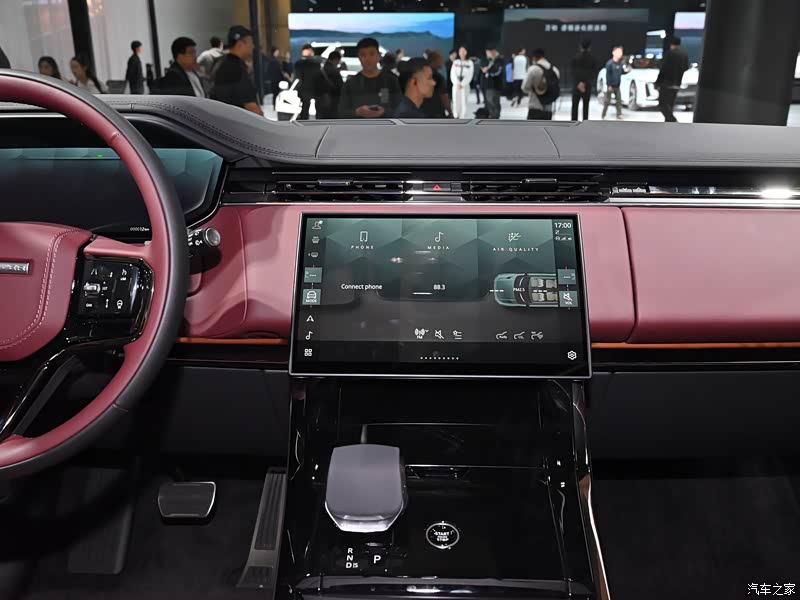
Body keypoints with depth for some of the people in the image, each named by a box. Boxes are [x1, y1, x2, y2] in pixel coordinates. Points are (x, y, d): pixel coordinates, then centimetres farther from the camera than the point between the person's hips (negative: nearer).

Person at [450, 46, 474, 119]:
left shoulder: (470, 63, 5)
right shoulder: (455, 62, 11)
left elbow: (469, 75, -3)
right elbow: (453, 74, 1)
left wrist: (462, 84, -13)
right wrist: (457, 84, -12)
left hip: (465, 85, -2)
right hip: (456, 85, 2)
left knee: (463, 102, -6)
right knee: (456, 101, -1)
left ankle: (463, 119, -6)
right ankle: (456, 117, 4)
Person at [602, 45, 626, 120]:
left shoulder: (620, 63, 5)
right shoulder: (610, 63, -15)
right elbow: (608, 75, -15)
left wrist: (626, 71, -6)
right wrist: (609, 85, -17)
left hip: (617, 86, 6)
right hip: (611, 85, -6)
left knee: (619, 100, 6)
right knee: (607, 101, 0)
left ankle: (619, 114, 12)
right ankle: (604, 115, 9)